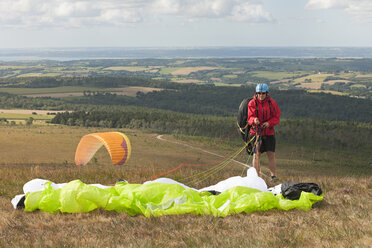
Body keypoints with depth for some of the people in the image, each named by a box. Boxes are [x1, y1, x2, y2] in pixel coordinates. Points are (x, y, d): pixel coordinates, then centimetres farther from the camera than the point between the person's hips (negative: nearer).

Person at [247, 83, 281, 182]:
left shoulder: (272, 103, 0)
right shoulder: (252, 103, -4)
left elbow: (277, 117, -1)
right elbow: (250, 118, -11)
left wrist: (269, 123, -20)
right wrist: (254, 120, -35)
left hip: (269, 132, 1)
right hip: (256, 131, -1)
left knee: (271, 154, -1)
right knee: (256, 155, -5)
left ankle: (273, 176, 11)